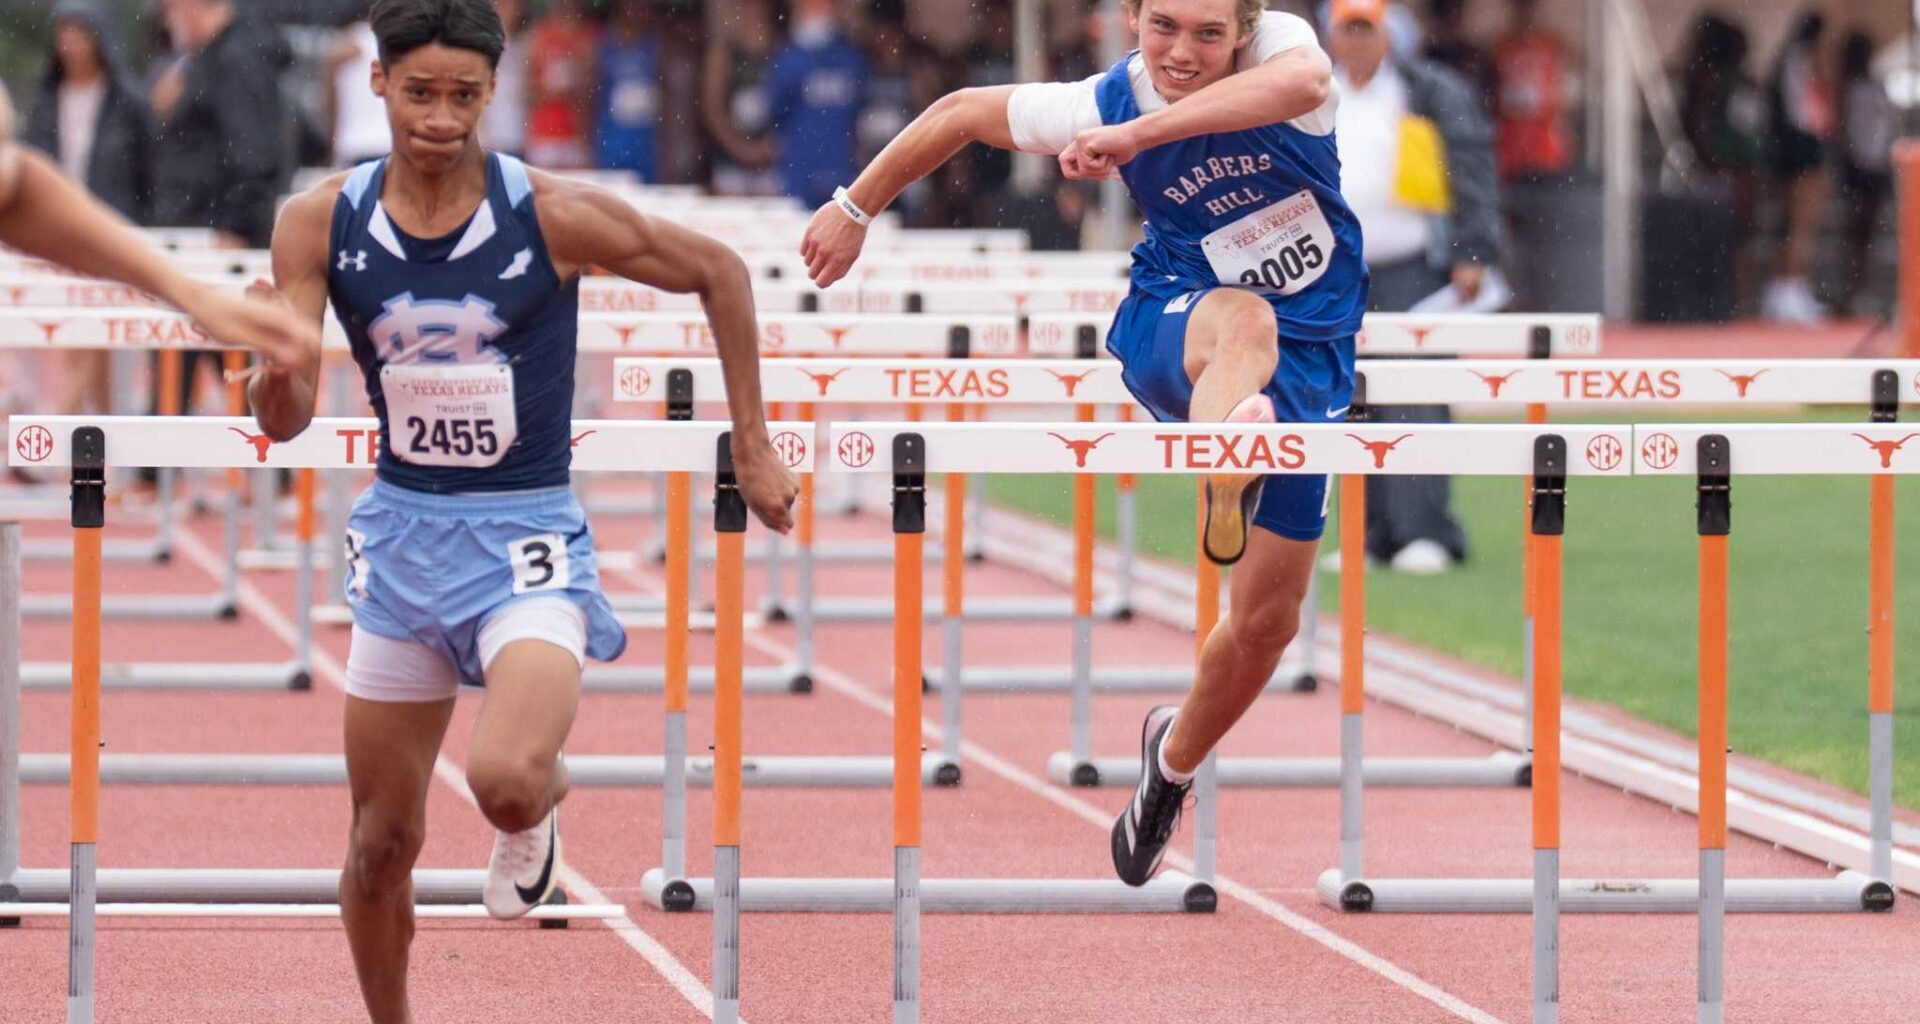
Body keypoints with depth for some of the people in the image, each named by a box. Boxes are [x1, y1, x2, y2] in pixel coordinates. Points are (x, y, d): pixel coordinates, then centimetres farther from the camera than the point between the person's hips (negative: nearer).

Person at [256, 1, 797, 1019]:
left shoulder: (555, 215, -14)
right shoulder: (321, 223, -6)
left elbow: (719, 274, 0)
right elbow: (285, 420, -6)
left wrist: (752, 449, 1)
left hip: (525, 534, -3)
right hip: (403, 528, 3)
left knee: (505, 780, -27)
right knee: (382, 840, 7)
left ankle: (538, 804, 12)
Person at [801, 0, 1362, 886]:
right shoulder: (1103, 105, -12)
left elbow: (1305, 80, -45)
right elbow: (962, 114, 5)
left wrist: (1138, 133, -49)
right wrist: (855, 207, 11)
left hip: (1310, 359, 1)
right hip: (1171, 325, -1)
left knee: (1269, 620, 3)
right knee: (1245, 322, -41)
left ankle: (1174, 762, 32)